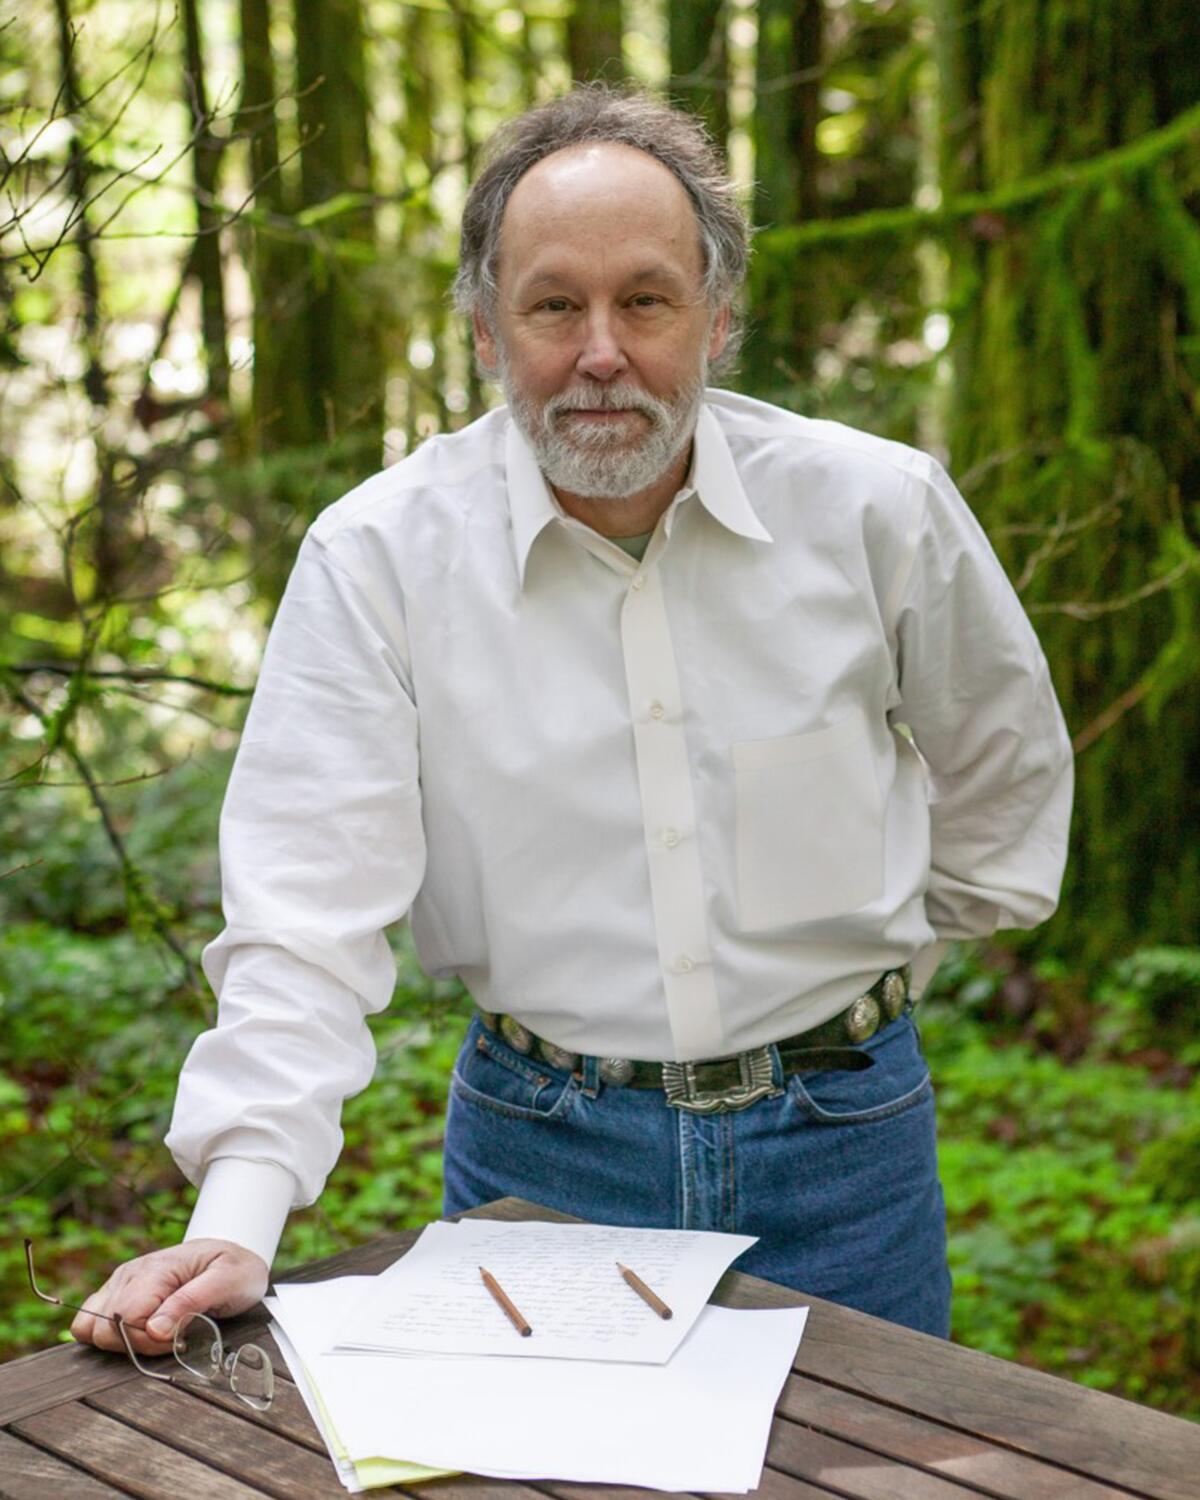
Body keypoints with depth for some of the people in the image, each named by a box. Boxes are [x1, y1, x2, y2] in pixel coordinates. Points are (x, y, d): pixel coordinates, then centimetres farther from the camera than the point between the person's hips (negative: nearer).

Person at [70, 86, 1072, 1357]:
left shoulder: (877, 509, -7)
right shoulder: (378, 555, -11)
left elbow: (1002, 763, 12)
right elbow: (310, 907, -16)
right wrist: (239, 1219, -25)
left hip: (841, 1137, 1)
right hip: (540, 1148, -1)